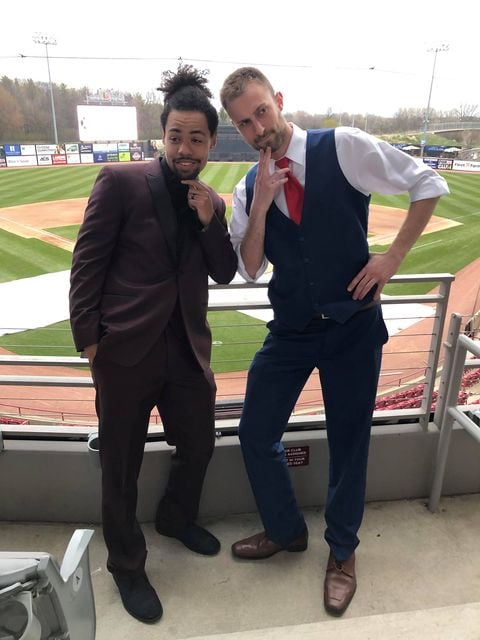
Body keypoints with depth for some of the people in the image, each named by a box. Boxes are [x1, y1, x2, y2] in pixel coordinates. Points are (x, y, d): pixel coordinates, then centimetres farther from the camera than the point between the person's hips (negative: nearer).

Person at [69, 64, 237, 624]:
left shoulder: (209, 202, 9)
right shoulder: (121, 181, -7)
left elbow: (225, 274, 7)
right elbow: (87, 263, -6)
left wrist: (210, 220, -7)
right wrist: (88, 339, -9)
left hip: (187, 350, 5)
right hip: (126, 351, -5)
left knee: (199, 445, 18)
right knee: (121, 468, 10)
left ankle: (176, 519, 49)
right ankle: (126, 567, 36)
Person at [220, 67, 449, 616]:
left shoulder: (343, 148, -9)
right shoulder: (247, 188, 2)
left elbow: (429, 184, -3)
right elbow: (248, 269, -3)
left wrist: (393, 257, -9)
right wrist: (261, 205, -16)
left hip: (353, 326, -3)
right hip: (290, 331, 4)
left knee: (348, 442, 10)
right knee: (255, 434, 7)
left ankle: (342, 552, 37)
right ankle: (286, 530, 36)